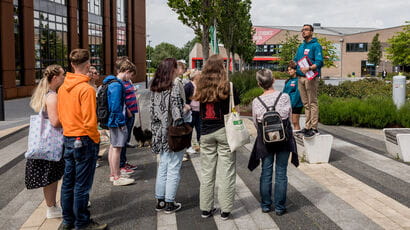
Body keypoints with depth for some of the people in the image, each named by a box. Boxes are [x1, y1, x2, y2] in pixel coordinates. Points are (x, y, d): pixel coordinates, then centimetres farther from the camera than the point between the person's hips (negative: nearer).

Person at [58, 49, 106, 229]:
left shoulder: (62, 88, 6)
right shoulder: (86, 89, -18)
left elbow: (60, 115, 13)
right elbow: (90, 121, -19)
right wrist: (95, 140, -7)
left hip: (68, 138, 8)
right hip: (84, 140, -8)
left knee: (68, 181, 15)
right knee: (82, 185, 2)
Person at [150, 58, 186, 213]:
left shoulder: (154, 89, 7)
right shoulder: (175, 87, -14)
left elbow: (152, 111, 11)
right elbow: (177, 113, -19)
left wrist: (156, 132, 17)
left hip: (160, 134, 7)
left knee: (162, 167, 15)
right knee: (173, 169, 2)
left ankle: (160, 201, 21)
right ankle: (170, 203, 8)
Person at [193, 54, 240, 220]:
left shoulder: (201, 87, 2)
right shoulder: (227, 86, -7)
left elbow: (199, 112, 7)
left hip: (205, 133, 4)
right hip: (224, 131, -3)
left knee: (206, 172, 11)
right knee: (226, 172, 4)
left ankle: (205, 208, 18)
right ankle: (225, 210, 8)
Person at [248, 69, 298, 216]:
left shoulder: (256, 102, -10)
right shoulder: (284, 97, -11)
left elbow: (256, 123, 2)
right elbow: (289, 115, 5)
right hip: (284, 138, 0)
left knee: (266, 173, 12)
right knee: (281, 173, 7)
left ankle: (266, 205, 20)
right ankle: (279, 207, 14)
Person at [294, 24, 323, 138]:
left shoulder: (316, 45, -4)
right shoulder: (301, 46, 20)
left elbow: (319, 62, -14)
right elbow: (296, 60, 29)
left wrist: (309, 68, -28)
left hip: (310, 77, -8)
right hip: (300, 77, 8)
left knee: (312, 103, -7)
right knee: (306, 103, 11)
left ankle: (314, 128, -6)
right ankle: (307, 127, 17)